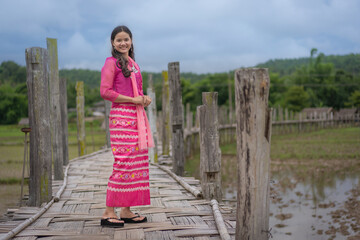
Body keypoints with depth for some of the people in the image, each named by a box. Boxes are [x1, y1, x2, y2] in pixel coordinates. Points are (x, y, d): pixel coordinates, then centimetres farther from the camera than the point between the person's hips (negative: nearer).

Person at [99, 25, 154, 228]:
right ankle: (109, 212, -6)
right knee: (123, 163, -12)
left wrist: (145, 99, 6)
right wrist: (132, 100, -14)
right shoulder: (111, 62, -3)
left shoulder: (134, 64, 20)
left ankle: (126, 211, 13)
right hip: (121, 116, -8)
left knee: (138, 163, 7)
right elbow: (105, 91, -12)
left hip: (137, 116, 8)